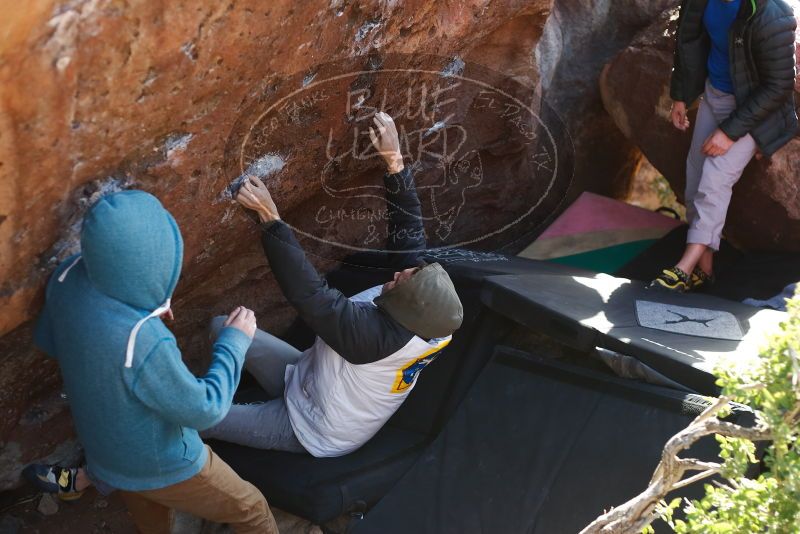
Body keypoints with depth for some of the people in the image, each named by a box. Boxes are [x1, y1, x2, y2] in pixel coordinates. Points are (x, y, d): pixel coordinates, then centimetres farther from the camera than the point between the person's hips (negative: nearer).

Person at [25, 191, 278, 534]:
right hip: (159, 465, -6)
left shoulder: (68, 277, -23)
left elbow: (48, 340, 1)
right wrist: (235, 340, -14)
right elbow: (205, 410, -26)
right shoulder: (144, 343, -43)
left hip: (102, 443, 6)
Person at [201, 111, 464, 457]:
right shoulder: (432, 316, -21)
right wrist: (395, 161, -17)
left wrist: (270, 217, -38)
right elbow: (409, 232, -12)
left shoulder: (375, 334, -41)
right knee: (223, 327, 4)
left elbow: (308, 293, -40)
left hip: (314, 432, -7)